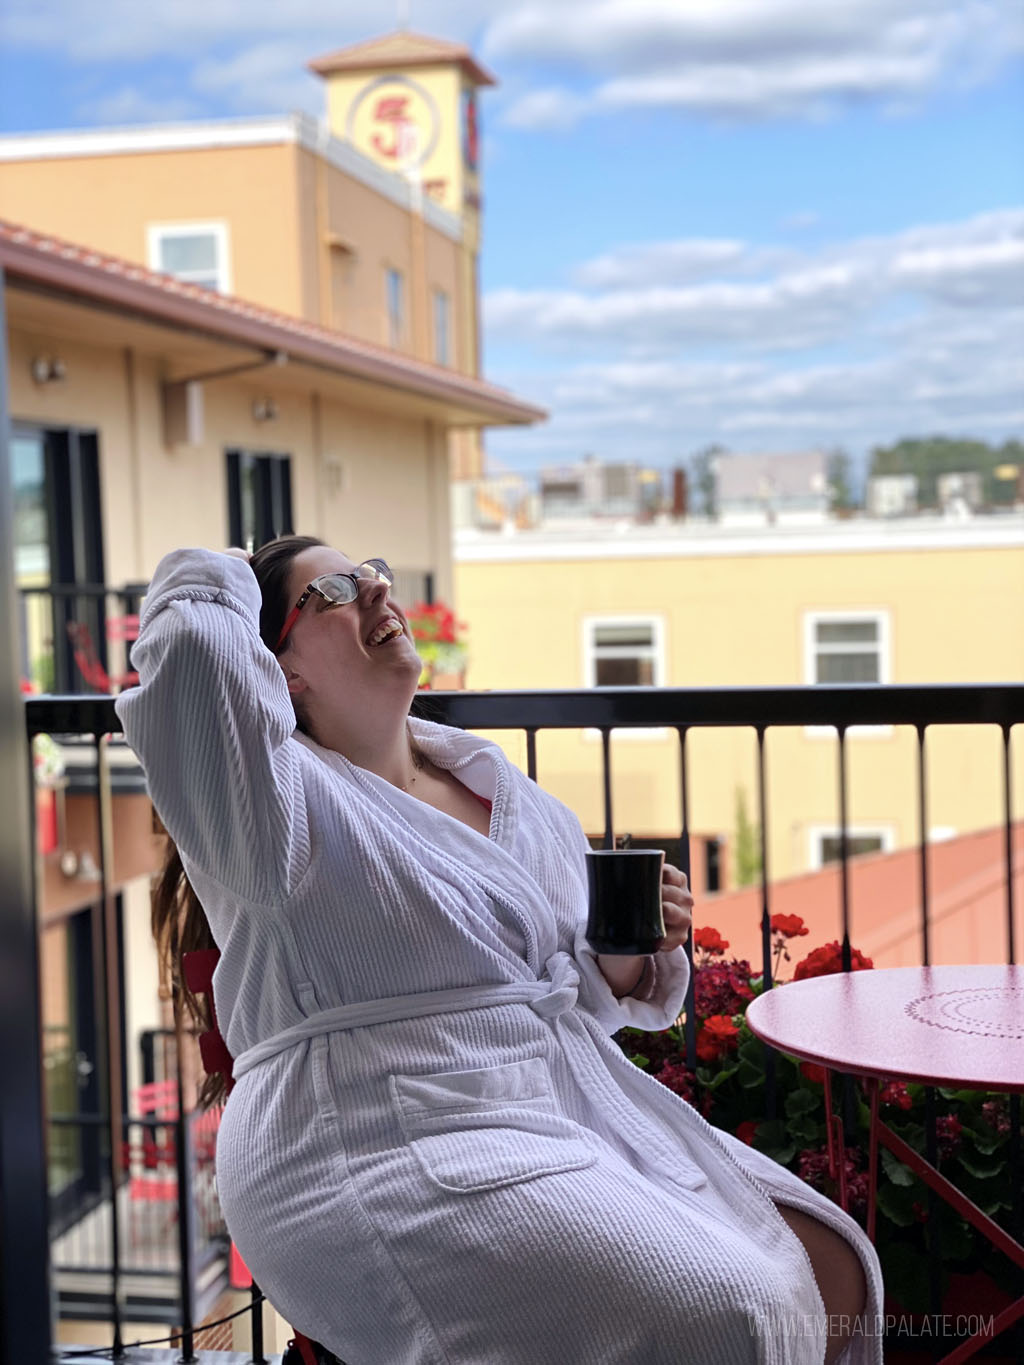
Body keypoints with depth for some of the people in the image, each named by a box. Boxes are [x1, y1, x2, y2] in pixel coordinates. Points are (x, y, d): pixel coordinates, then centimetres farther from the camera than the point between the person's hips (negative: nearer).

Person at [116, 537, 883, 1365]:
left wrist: (627, 961, -1)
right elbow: (193, 641, -27)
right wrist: (221, 583, -2)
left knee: (829, 1271, -1)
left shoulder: (508, 789, 15)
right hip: (393, 1157, -8)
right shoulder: (287, 805, -7)